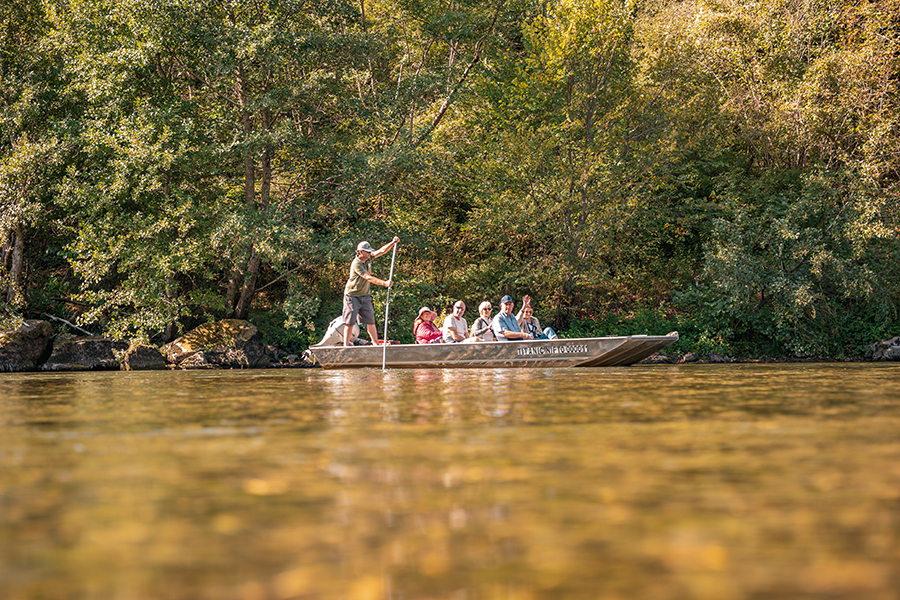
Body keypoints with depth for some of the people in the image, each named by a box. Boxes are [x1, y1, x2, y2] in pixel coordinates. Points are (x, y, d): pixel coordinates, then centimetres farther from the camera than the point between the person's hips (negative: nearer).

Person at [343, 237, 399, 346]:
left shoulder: (368, 258, 1)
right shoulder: (356, 264, -22)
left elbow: (382, 251, 7)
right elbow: (368, 278, -30)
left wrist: (393, 242, -7)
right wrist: (384, 283, -35)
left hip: (365, 296, 7)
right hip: (352, 296, -7)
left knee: (370, 320, 5)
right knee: (350, 322, -6)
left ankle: (375, 343, 9)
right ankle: (346, 345, -4)